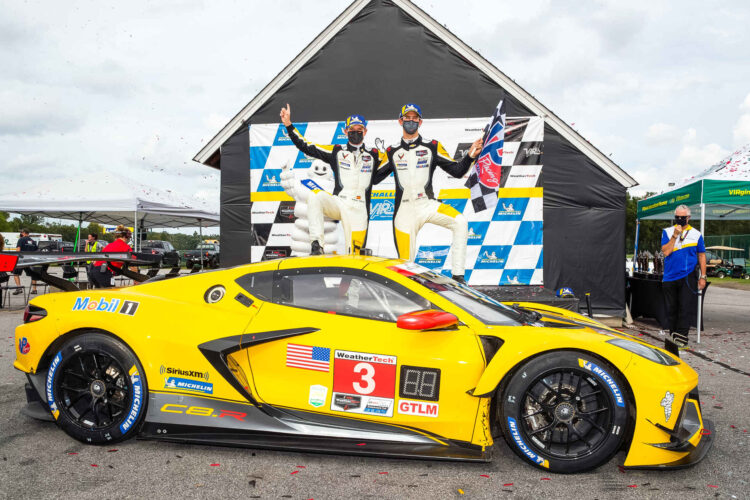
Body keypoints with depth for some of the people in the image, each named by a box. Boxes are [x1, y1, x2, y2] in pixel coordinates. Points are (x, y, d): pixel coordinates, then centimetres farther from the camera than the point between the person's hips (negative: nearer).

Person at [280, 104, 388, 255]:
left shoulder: (374, 155, 13)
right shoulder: (336, 151, 10)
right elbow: (306, 146, 7)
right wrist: (288, 125, 1)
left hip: (359, 210, 0)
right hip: (338, 203, 0)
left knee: (353, 254, -8)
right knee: (315, 196, -31)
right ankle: (317, 245, -32)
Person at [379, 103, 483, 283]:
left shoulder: (432, 147, 6)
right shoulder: (392, 151, 9)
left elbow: (457, 171, 3)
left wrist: (470, 156, -12)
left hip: (428, 205, 0)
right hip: (404, 209, 0)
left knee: (460, 222, -27)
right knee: (406, 262, -3)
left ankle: (457, 276, -23)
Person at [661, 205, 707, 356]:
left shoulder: (696, 234, 9)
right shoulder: (667, 232, 8)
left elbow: (701, 255, 12)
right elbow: (666, 252, -4)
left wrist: (703, 276, 5)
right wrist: (675, 235, -11)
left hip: (688, 277, -1)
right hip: (669, 278, 1)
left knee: (686, 308, -15)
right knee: (672, 310, 5)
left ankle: (679, 337, -16)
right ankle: (673, 343, 14)